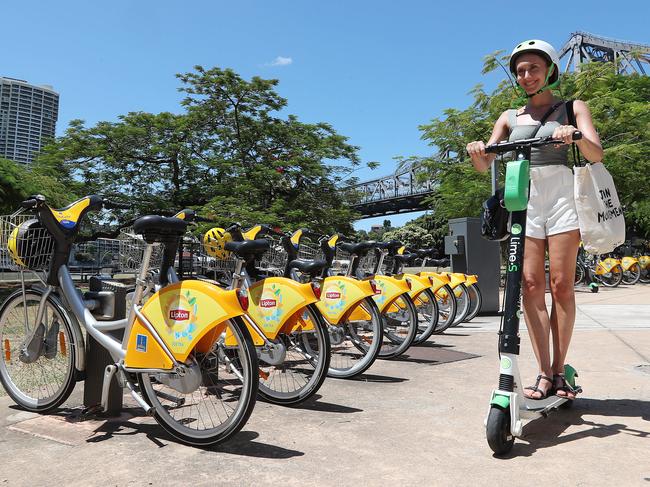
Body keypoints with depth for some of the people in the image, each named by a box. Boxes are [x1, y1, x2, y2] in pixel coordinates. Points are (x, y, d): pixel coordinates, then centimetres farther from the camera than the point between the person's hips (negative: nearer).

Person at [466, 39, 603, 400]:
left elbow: (596, 155, -3)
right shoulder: (510, 117, 17)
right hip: (523, 201, 2)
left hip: (561, 198, -2)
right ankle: (544, 373, -1)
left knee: (561, 285, -5)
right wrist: (477, 152, -15)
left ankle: (559, 370, 6)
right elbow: (485, 166, 8)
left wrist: (576, 137, -24)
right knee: (530, 286, -5)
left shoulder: (572, 109, 11)